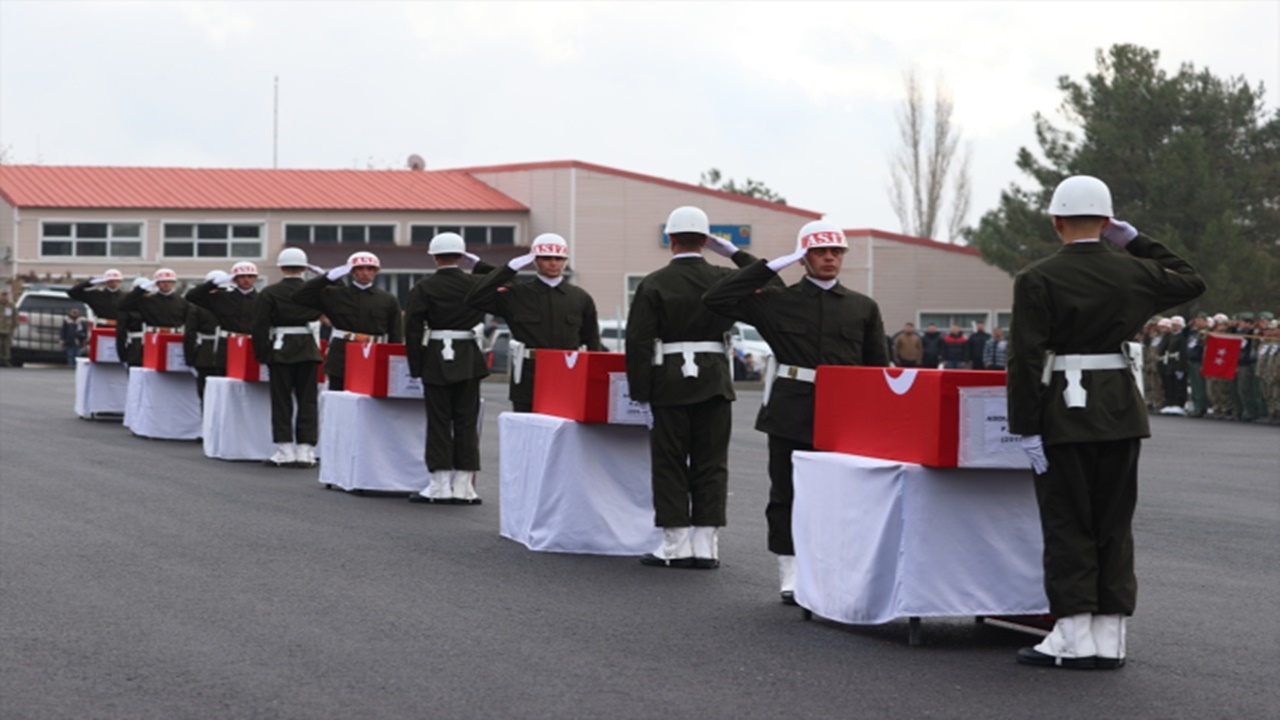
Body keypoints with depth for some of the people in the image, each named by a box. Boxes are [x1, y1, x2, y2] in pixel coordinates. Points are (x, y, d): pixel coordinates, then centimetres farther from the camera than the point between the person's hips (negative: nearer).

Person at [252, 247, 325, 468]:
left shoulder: (269, 293, -5)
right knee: (308, 401, 5)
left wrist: (261, 354, -1)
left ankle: (285, 452, 1)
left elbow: (259, 326, -7)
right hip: (309, 350, 2)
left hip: (280, 351, -1)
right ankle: (305, 451, 2)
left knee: (282, 402, 4)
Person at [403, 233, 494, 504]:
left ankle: (440, 485, 1)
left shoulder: (423, 288, -6)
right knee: (466, 422, 6)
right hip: (470, 359, 2)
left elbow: (412, 328, -8)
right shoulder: (477, 283, 0)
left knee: (439, 421, 3)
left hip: (435, 360, -2)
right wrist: (476, 263, 16)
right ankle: (464, 486, 5)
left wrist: (416, 366, -3)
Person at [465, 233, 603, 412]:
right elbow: (475, 299, -7)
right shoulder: (516, 295, 4)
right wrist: (511, 268, -8)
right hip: (528, 382, -1)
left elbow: (592, 343, 13)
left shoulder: (581, 298, 11)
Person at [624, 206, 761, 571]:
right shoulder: (725, 279, -1)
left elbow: (638, 340, -9)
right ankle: (706, 545, 5)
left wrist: (640, 389, -3)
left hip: (670, 383, -2)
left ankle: (676, 545, 4)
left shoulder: (654, 284, -6)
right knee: (711, 464, 6)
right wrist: (736, 253, 12)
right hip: (715, 381, 2)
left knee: (670, 463, 5)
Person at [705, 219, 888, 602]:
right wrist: (772, 266, -3)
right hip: (791, 413, -1)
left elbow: (879, 367, 12)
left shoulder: (864, 308, 11)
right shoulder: (778, 301, 4)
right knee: (786, 494, 1)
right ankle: (790, 576, 8)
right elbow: (716, 299, -2)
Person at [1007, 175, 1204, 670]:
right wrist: (1135, 241, 18)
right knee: (1114, 526, 10)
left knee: (1068, 525, 2)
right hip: (1121, 412, 4)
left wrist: (1027, 429, -11)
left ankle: (1074, 638, 0)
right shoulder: (1133, 273, 2)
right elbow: (1191, 282, 22)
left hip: (1063, 412, -4)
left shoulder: (1037, 280, -10)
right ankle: (1109, 639, 11)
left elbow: (1025, 360, -14)